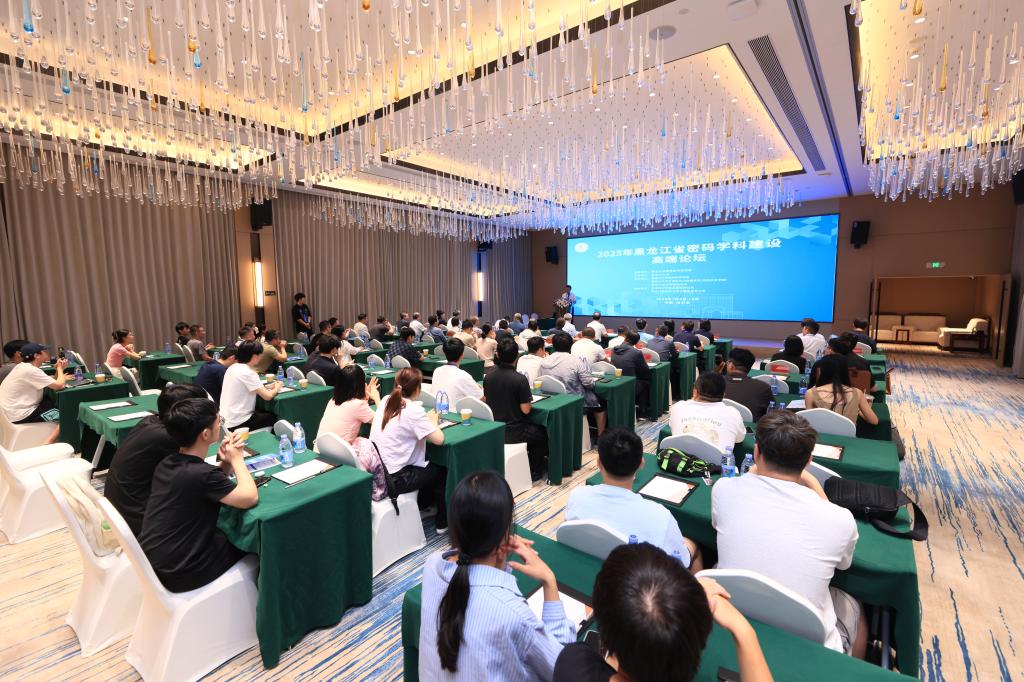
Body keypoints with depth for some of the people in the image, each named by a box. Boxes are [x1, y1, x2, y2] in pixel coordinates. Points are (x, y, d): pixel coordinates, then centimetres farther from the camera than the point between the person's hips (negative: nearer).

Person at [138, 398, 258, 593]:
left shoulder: (166, 464, 0)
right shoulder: (201, 473, -29)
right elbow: (250, 498, -22)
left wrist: (226, 462, -6)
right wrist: (237, 458, -10)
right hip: (175, 575, -8)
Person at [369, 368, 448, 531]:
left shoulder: (387, 401, 1)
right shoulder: (413, 410, -20)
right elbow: (439, 439, -21)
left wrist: (426, 420, 8)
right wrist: (433, 422, -1)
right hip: (393, 479, -7)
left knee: (428, 465, 28)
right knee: (442, 471, 15)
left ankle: (423, 506, 46)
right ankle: (443, 523, 29)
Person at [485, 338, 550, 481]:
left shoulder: (488, 377, -5)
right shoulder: (520, 379, -22)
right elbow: (525, 409, -19)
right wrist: (529, 402, 2)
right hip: (513, 432, -6)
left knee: (533, 428, 33)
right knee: (543, 432, 23)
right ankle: (533, 471, 32)